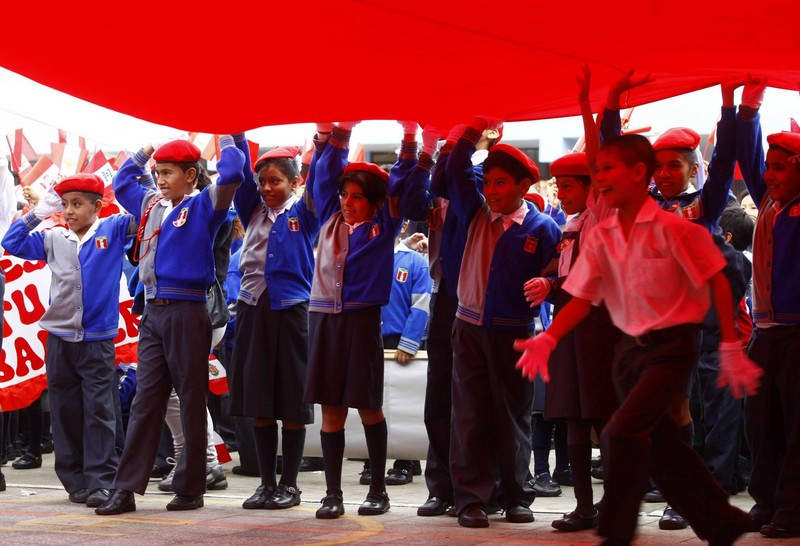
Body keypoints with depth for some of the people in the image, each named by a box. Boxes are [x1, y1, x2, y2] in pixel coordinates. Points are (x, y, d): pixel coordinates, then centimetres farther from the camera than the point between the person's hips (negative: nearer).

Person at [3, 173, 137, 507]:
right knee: (65, 412, 7)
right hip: (59, 339, 3)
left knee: (99, 412, -3)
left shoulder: (112, 231, 1)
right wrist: (36, 214, 3)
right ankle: (75, 481, 15)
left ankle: (101, 482, -2)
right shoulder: (54, 240, 8)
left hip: (97, 341, -3)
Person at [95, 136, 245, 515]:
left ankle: (190, 489, 8)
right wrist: (146, 150, 29)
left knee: (191, 401, 2)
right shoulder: (151, 204, 16)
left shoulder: (202, 205, -3)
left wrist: (227, 138, -5)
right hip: (153, 313, 6)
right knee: (145, 401, 4)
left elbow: (231, 174, -20)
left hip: (186, 313, -6)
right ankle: (126, 489, 2)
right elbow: (122, 183, 35)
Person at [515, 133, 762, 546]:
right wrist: (548, 339, -13)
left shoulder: (671, 228, -15)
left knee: (622, 432, -20)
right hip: (630, 348, 7)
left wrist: (731, 348, -11)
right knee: (659, 443, 12)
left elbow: (717, 283, -10)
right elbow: (582, 297, 2)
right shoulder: (601, 236, 2)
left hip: (672, 345, -7)